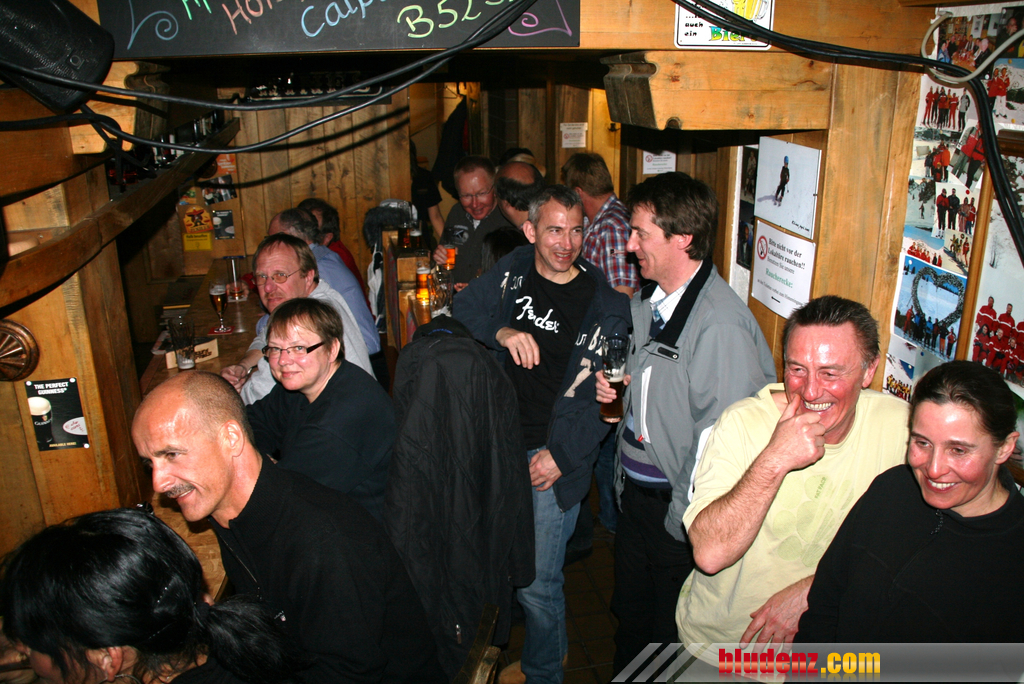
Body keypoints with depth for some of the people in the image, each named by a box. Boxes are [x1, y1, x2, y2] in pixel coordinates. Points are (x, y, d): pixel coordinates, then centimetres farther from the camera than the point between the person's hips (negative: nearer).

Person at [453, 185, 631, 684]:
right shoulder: (512, 272, 1)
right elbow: (462, 310, 3)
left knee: (535, 582, 3)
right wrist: (502, 331, -18)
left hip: (551, 456, -4)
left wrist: (562, 454, -13)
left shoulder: (605, 304, -8)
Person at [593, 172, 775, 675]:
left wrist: (690, 519, -18)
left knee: (669, 640, 15)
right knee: (628, 615, 26)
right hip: (634, 493, 8)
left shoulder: (720, 323, -26)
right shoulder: (646, 303, 3)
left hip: (679, 510, -7)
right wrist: (612, 387, 0)